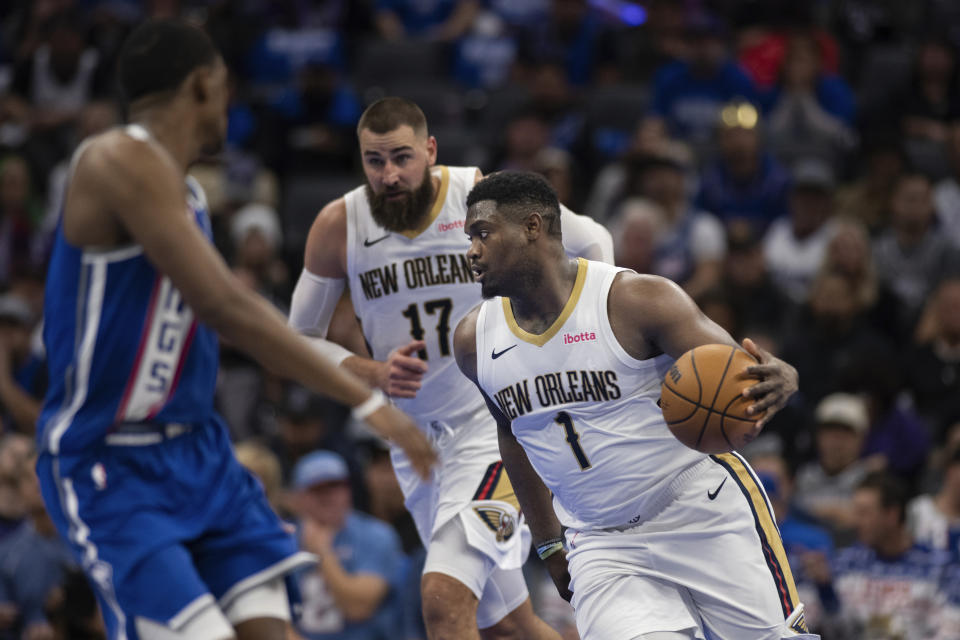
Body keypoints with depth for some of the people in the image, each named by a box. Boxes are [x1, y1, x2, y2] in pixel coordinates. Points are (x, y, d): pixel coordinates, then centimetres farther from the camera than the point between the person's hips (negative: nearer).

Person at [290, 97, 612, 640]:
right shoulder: (338, 227, -7)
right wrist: (375, 374, -15)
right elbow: (301, 339, 2)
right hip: (416, 438, 4)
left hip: (495, 422, -4)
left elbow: (592, 243, 3)